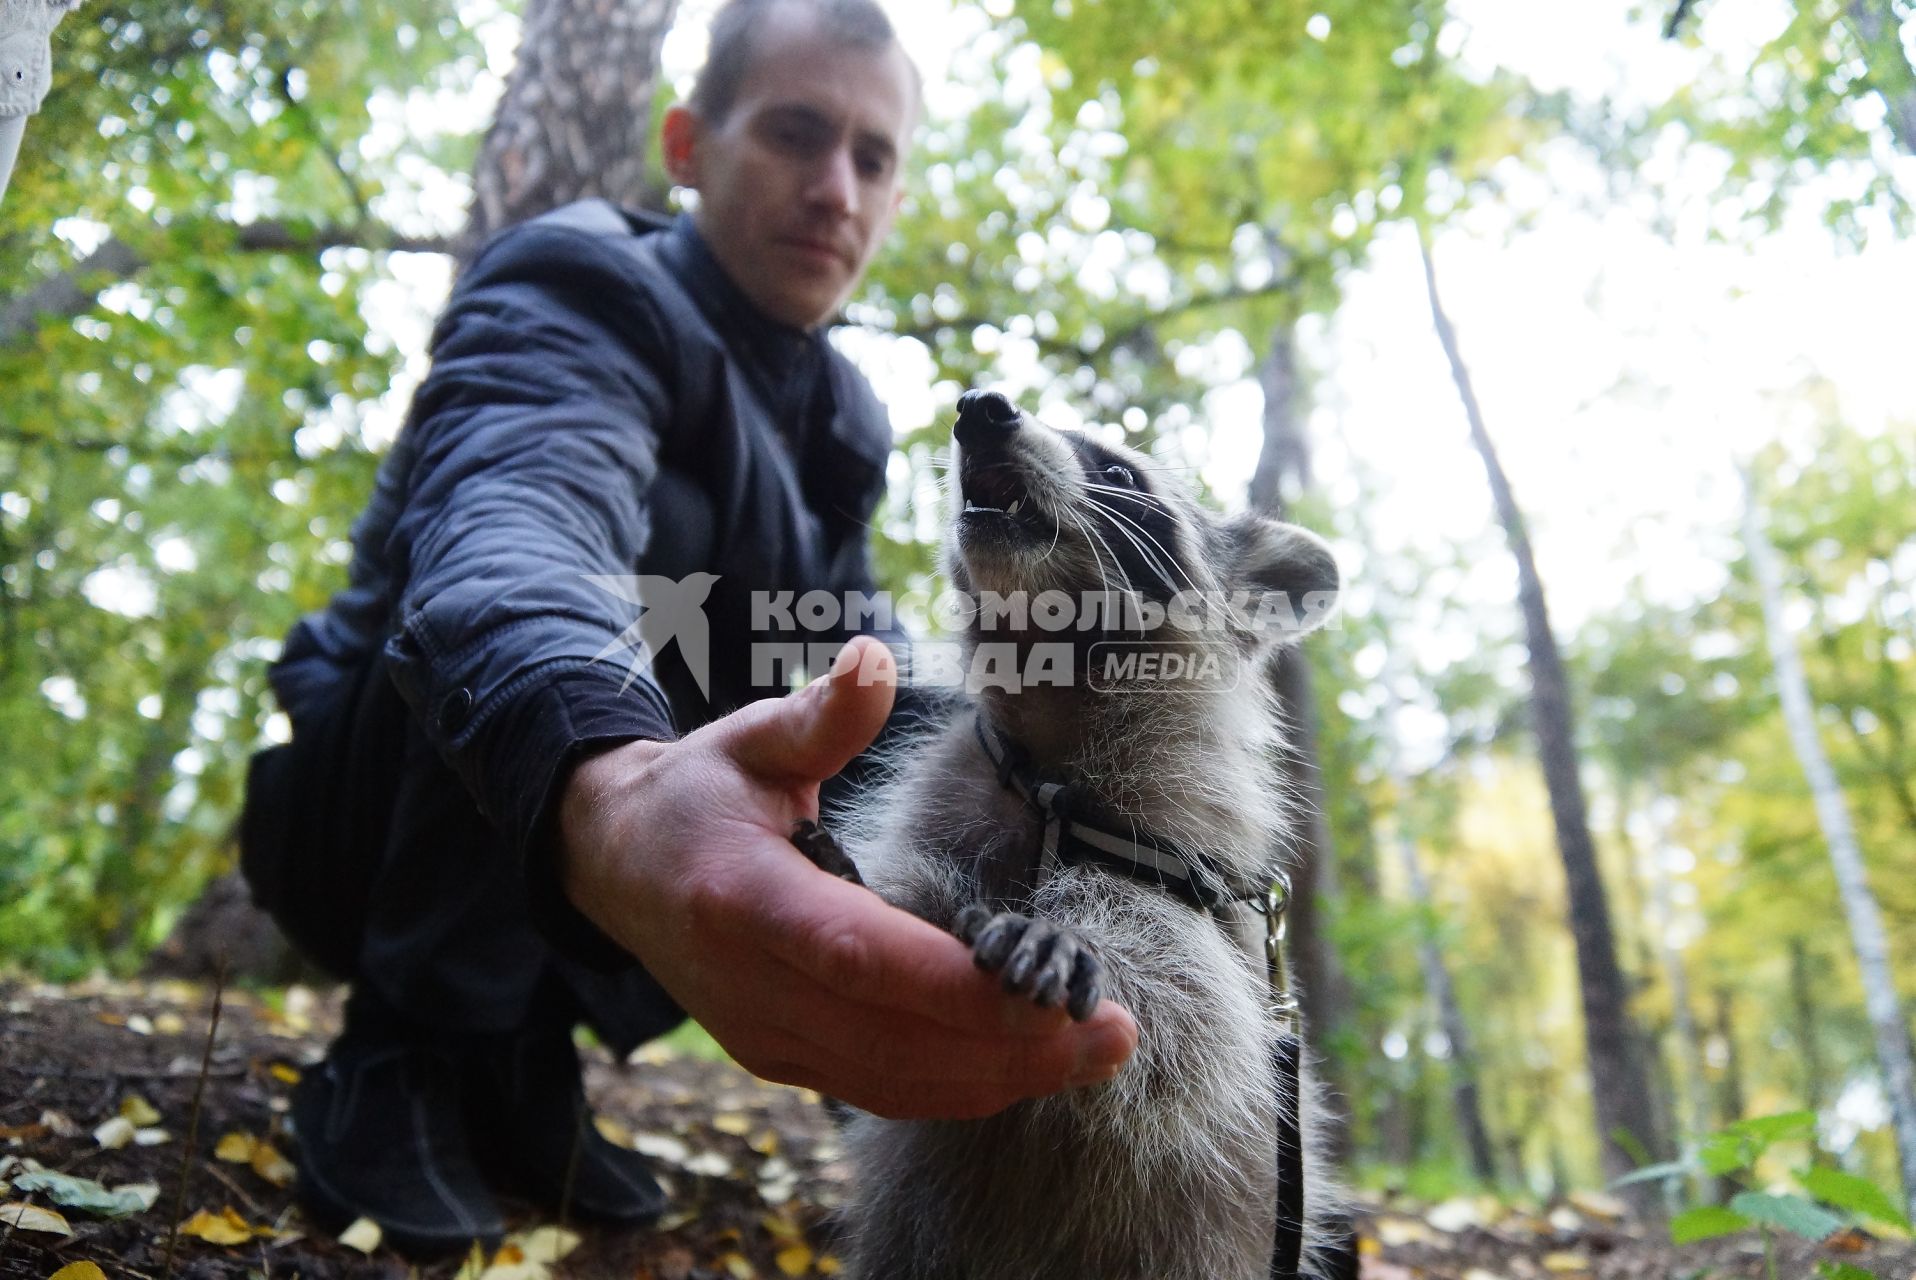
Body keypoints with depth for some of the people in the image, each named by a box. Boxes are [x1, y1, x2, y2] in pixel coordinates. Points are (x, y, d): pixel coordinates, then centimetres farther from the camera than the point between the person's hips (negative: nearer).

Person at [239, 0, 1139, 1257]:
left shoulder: (842, 419, 5)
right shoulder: (579, 291, -18)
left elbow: (857, 664, 5)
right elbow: (514, 522, -41)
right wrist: (606, 795, -64)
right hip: (363, 808, -6)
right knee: (651, 518, -29)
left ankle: (516, 1055, 0)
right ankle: (404, 1059, -16)